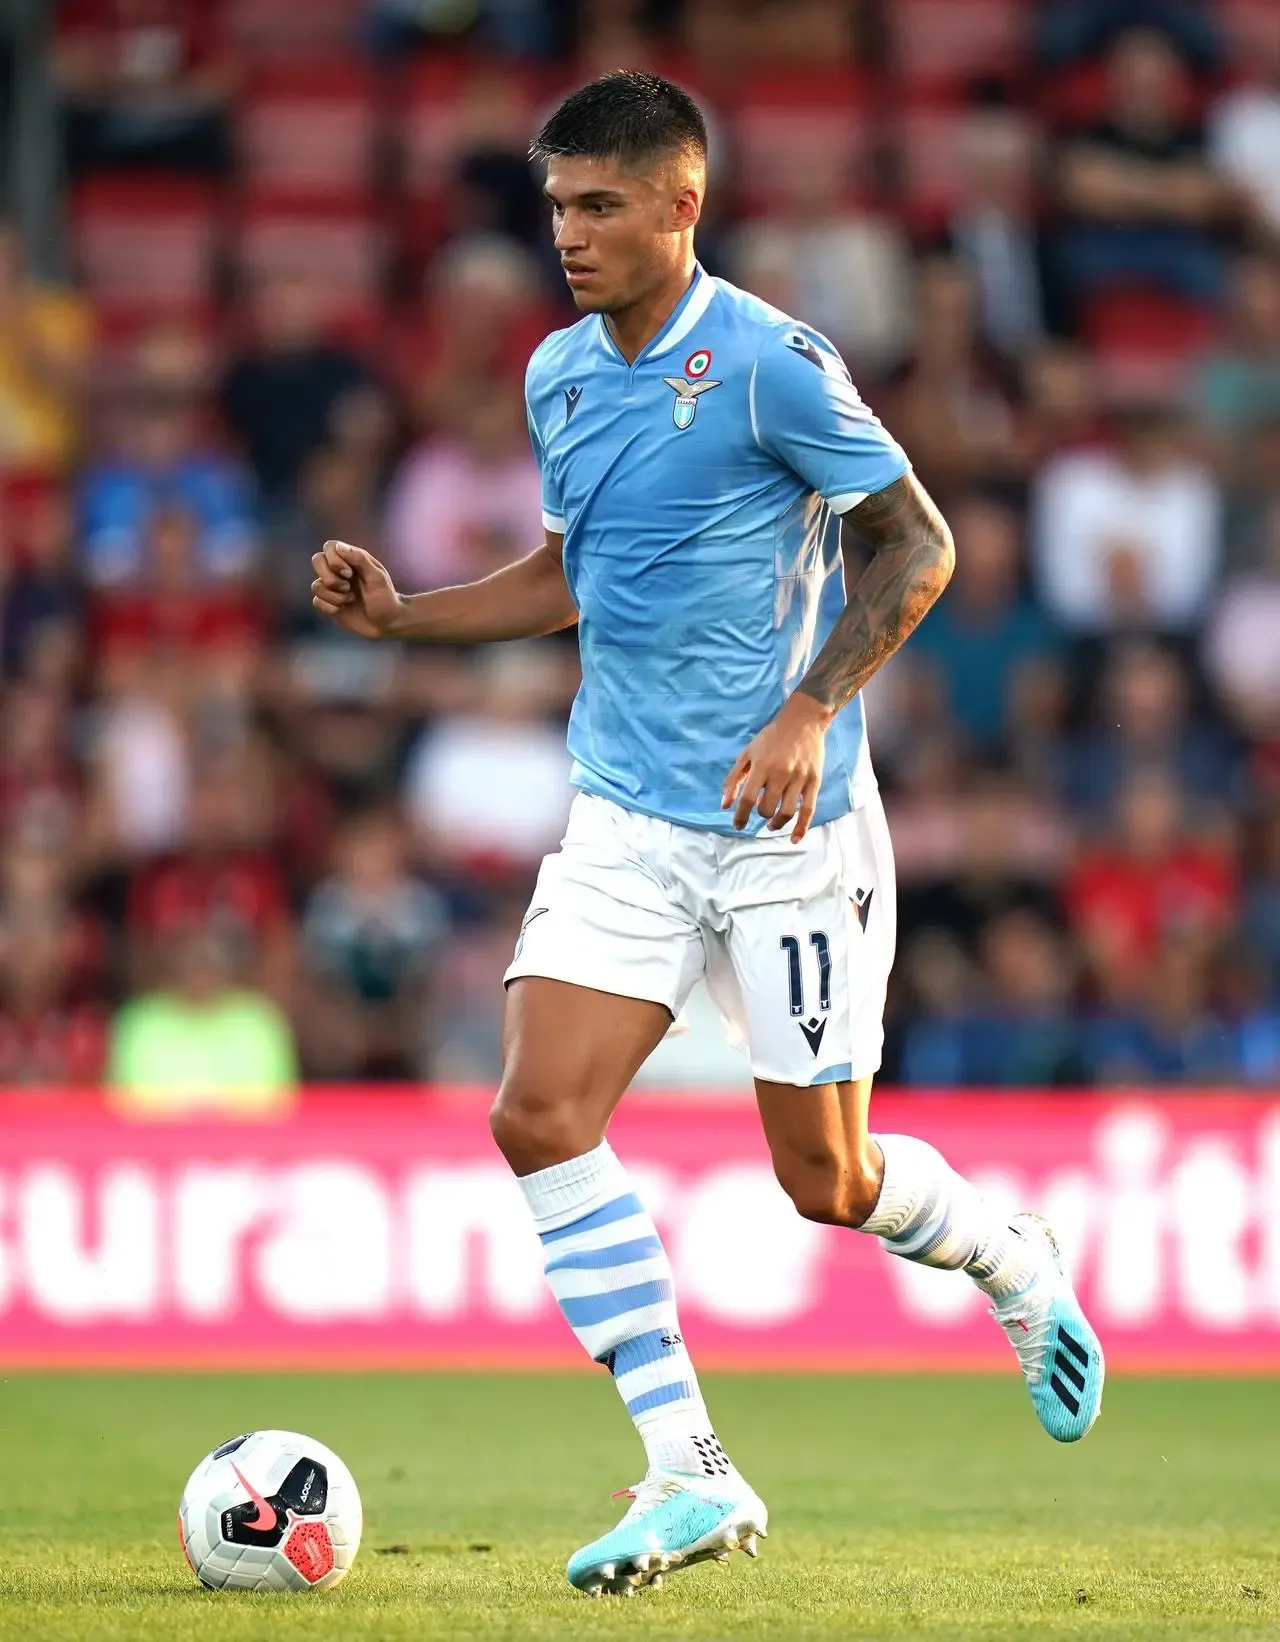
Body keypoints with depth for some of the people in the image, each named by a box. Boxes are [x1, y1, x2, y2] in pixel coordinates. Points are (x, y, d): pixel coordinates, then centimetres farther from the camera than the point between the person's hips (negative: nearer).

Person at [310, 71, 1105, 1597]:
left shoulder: (772, 366, -14)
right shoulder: (559, 375, 7)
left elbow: (917, 544, -9)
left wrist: (812, 711, -19)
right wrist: (404, 614, 7)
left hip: (789, 828, -6)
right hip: (626, 820, 6)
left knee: (826, 1178, -1)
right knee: (540, 1115, -11)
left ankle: (1014, 1264, 35)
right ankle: (690, 1477, -5)